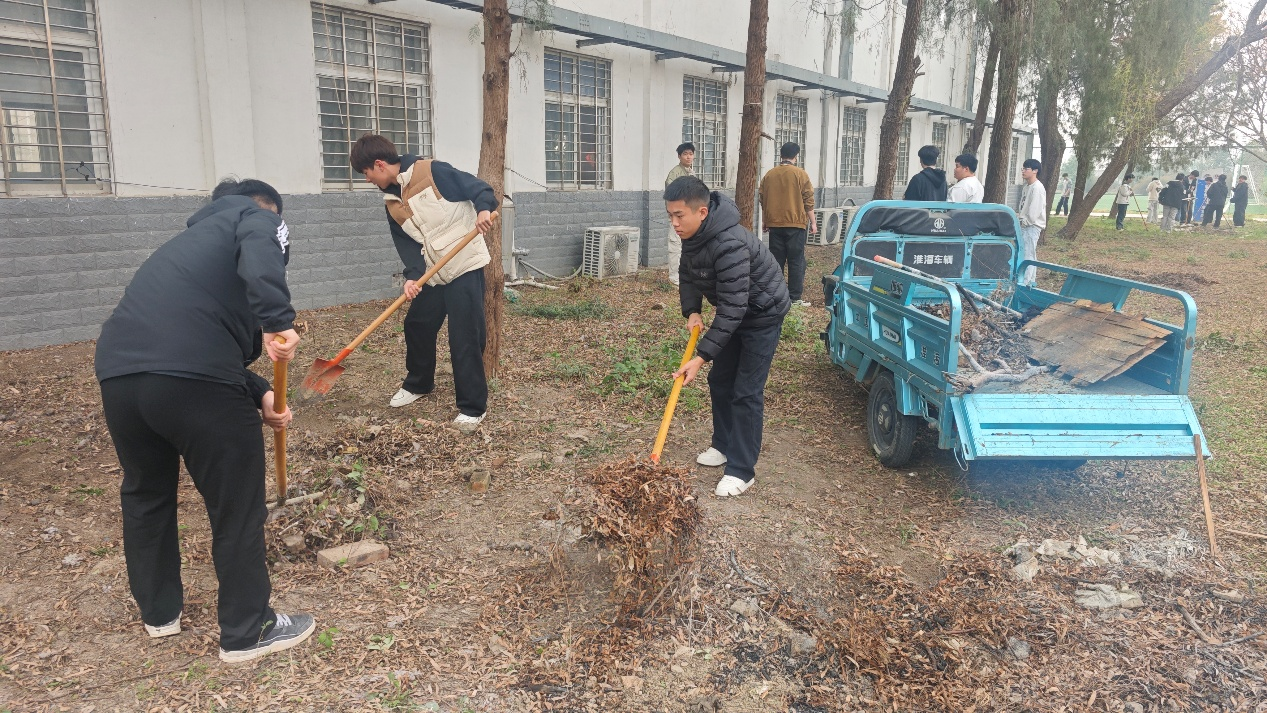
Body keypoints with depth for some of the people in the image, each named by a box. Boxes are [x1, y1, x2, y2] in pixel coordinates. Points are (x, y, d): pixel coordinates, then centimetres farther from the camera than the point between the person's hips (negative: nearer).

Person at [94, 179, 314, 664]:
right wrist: (278, 322, -25)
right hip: (192, 377, -8)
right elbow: (260, 255, -15)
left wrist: (259, 396, 20)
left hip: (117, 371, 8)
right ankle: (247, 632, 21)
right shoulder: (258, 218, 13)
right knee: (238, 509, 7)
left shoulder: (196, 237, 34)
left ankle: (159, 612, 44)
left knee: (145, 495, 27)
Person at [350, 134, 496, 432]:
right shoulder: (392, 203, 9)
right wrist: (412, 276, -12)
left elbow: (479, 188, -13)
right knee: (417, 325, 18)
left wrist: (484, 209, -33)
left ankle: (474, 407, 4)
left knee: (465, 337, -7)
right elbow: (406, 244, 5)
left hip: (466, 265, -8)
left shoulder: (433, 172, -12)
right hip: (434, 273, 8)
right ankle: (418, 383, 42)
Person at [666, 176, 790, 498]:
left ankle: (741, 471, 0)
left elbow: (732, 309, -37)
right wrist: (691, 311, -11)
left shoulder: (729, 244, -37)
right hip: (736, 311, 9)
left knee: (746, 392, -8)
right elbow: (688, 275, 7)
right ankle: (724, 446, 32)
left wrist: (701, 357, -37)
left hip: (763, 314, -9)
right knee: (720, 380, 15)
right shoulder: (693, 235, -9)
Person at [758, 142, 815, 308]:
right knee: (796, 262, 0)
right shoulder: (800, 174, -5)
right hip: (795, 225, -4)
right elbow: (808, 201, -5)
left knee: (776, 261, 9)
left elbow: (763, 200, 13)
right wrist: (812, 221, 2)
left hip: (774, 224, 4)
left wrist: (764, 221, 22)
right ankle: (795, 298, -2)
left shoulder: (769, 175, 7)